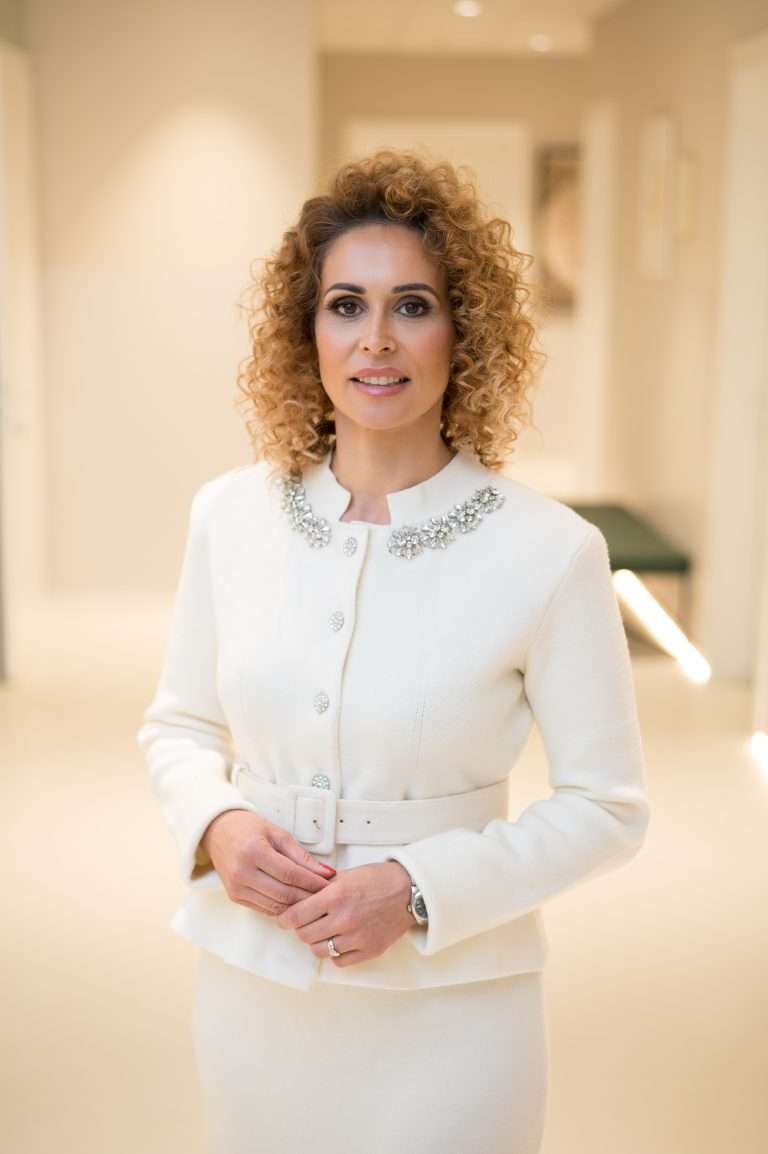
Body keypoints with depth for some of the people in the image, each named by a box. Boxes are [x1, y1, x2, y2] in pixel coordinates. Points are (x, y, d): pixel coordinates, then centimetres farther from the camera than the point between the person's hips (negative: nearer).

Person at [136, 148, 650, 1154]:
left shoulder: (549, 550, -15)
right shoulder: (230, 515, -4)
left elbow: (607, 803, -8)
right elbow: (178, 724, 8)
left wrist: (421, 888, -18)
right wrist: (217, 825, -12)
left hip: (446, 1004, -3)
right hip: (250, 985, 3)